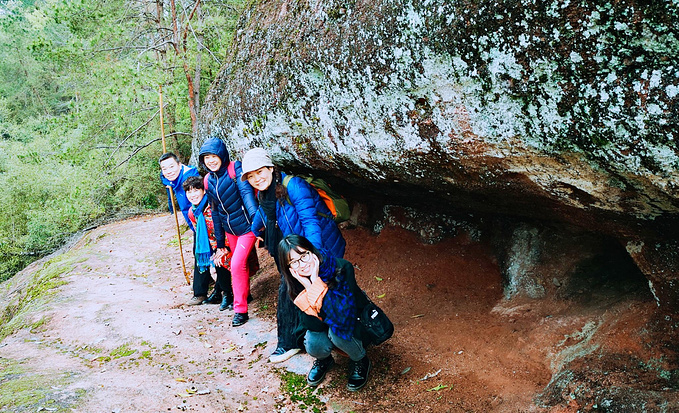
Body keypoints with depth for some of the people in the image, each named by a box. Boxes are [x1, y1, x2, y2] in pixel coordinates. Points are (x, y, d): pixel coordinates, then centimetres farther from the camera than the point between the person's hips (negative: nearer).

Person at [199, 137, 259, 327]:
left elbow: (247, 192, -30)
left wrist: (255, 217, -45)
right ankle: (245, 294, 42)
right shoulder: (209, 180, 3)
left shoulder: (235, 169, -15)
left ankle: (240, 309, -1)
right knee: (241, 264, 17)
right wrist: (220, 243, 10)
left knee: (237, 264, -13)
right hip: (230, 230, 6)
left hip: (246, 227, -6)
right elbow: (215, 212, 8)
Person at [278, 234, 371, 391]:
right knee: (313, 345, -27)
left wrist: (316, 282, -41)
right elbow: (315, 326, -24)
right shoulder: (296, 284, -18)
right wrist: (308, 287, -36)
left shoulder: (341, 268, -30)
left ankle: (361, 361, -2)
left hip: (357, 322, -3)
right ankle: (324, 360, 11)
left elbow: (343, 315, -41)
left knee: (337, 330, -33)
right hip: (325, 326, 3)